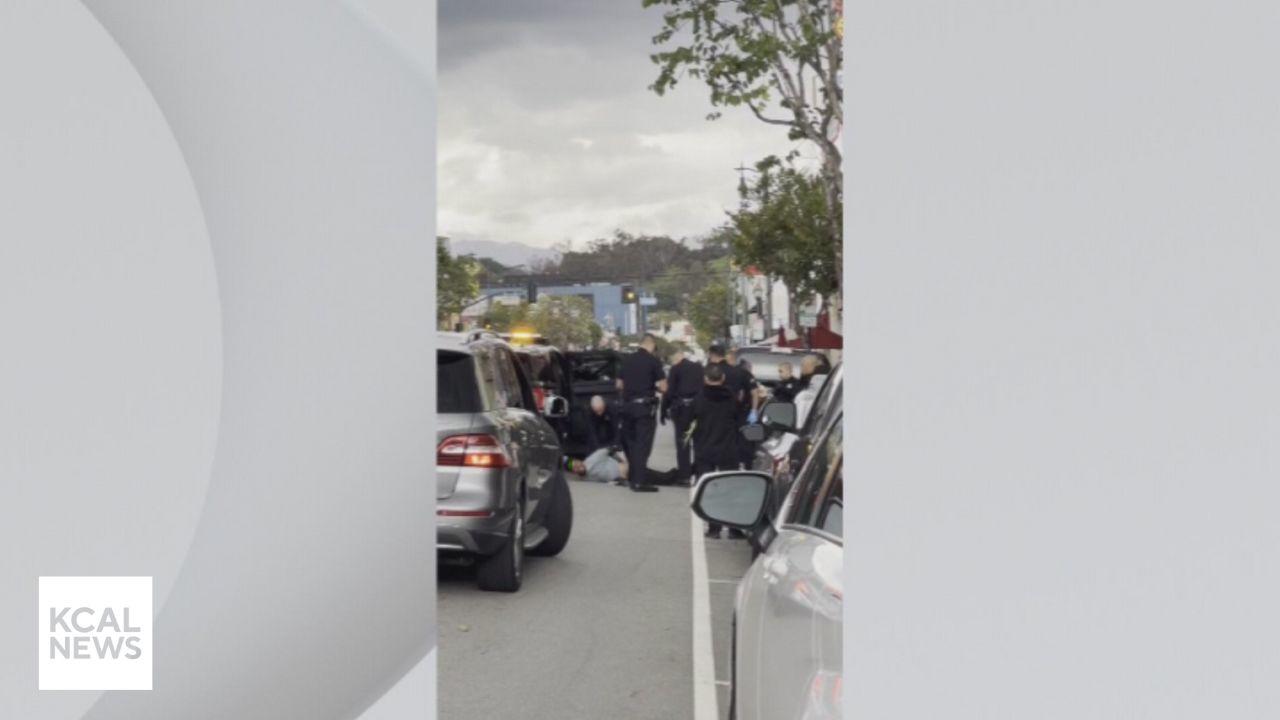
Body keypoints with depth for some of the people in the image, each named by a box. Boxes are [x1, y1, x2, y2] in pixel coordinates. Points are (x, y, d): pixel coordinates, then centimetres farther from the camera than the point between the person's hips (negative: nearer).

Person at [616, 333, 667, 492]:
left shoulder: (627, 360, 7)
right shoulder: (653, 361, -10)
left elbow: (619, 385, 13)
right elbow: (663, 388, -12)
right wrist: (653, 387, 8)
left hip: (628, 406, 6)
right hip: (645, 407, -6)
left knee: (629, 442, 18)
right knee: (643, 444, -4)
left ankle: (631, 477, 26)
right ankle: (638, 481, -9)